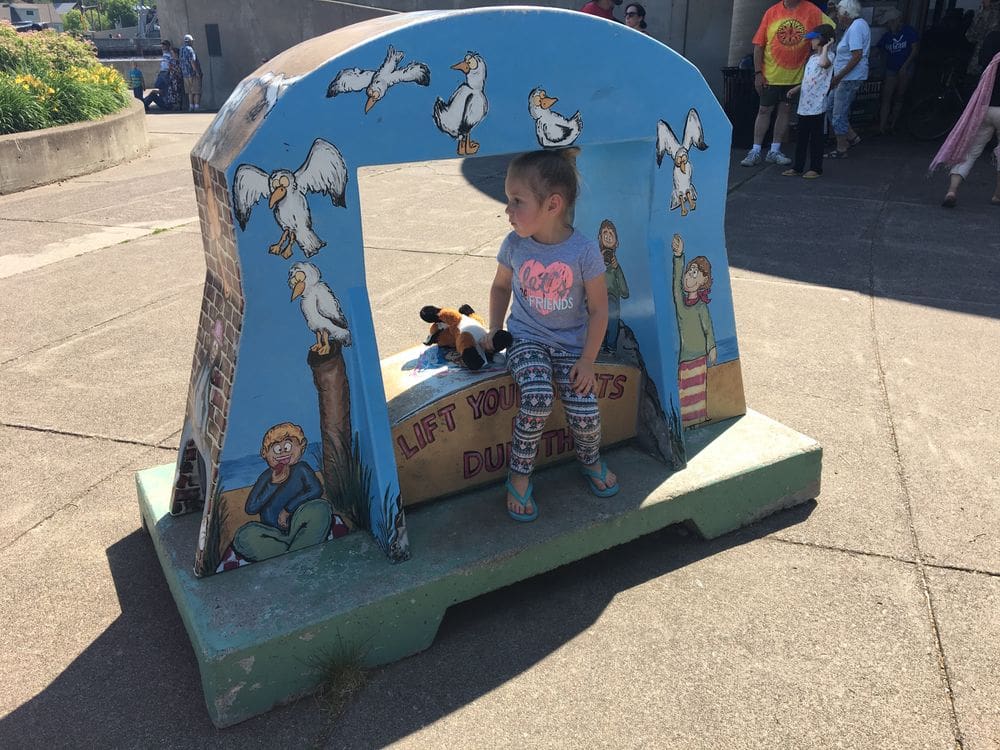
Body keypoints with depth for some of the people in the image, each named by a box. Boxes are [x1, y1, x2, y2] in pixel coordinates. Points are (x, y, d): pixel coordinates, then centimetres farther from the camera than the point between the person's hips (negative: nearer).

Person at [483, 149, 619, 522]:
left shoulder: (584, 251, -16)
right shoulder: (514, 245, -7)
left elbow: (598, 310, -7)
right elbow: (501, 286, 13)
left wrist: (587, 360, -11)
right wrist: (495, 330, 6)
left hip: (571, 341, 0)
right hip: (526, 337, 1)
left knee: (584, 411, -15)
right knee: (538, 397, -28)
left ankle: (590, 460, 22)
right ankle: (519, 476, -7)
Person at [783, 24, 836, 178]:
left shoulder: (828, 57, -10)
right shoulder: (812, 57, 16)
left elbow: (824, 63, -37)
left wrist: (825, 48, -23)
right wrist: (796, 89, 13)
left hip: (817, 106, -8)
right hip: (804, 105, 8)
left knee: (816, 138, 0)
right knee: (801, 137, 11)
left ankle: (816, 168, 8)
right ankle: (797, 167, 18)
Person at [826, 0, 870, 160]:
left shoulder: (855, 28, -16)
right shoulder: (859, 24, 16)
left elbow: (857, 56, -23)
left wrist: (838, 77, -22)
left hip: (850, 78, -10)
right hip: (847, 78, 10)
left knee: (839, 115, -3)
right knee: (830, 106, 17)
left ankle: (841, 150, 6)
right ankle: (852, 137, 20)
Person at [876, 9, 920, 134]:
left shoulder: (909, 31, -5)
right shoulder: (887, 36, 5)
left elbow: (915, 49, -8)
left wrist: (905, 66, -15)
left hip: (906, 70, -2)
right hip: (891, 71, 2)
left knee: (899, 98, 7)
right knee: (886, 98, -8)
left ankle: (892, 125, 15)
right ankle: (882, 127, -10)